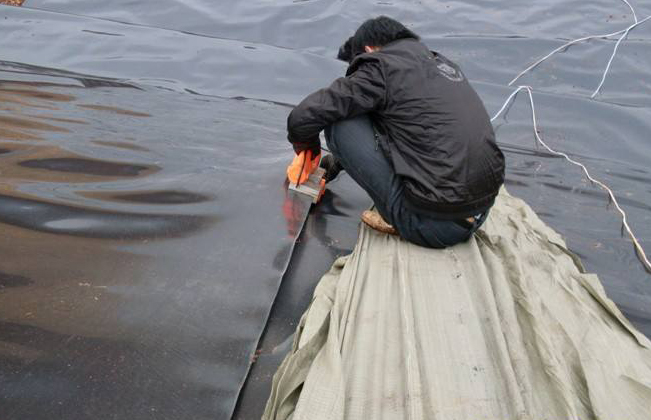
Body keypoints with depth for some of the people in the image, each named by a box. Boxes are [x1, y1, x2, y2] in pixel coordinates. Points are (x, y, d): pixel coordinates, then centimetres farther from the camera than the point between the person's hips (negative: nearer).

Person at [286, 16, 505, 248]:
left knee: (340, 124, -1)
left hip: (433, 223, -8)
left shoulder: (381, 68, -5)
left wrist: (308, 149, 15)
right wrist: (339, 159, 35)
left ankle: (404, 219, 1)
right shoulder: (443, 63, 18)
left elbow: (303, 118, -9)